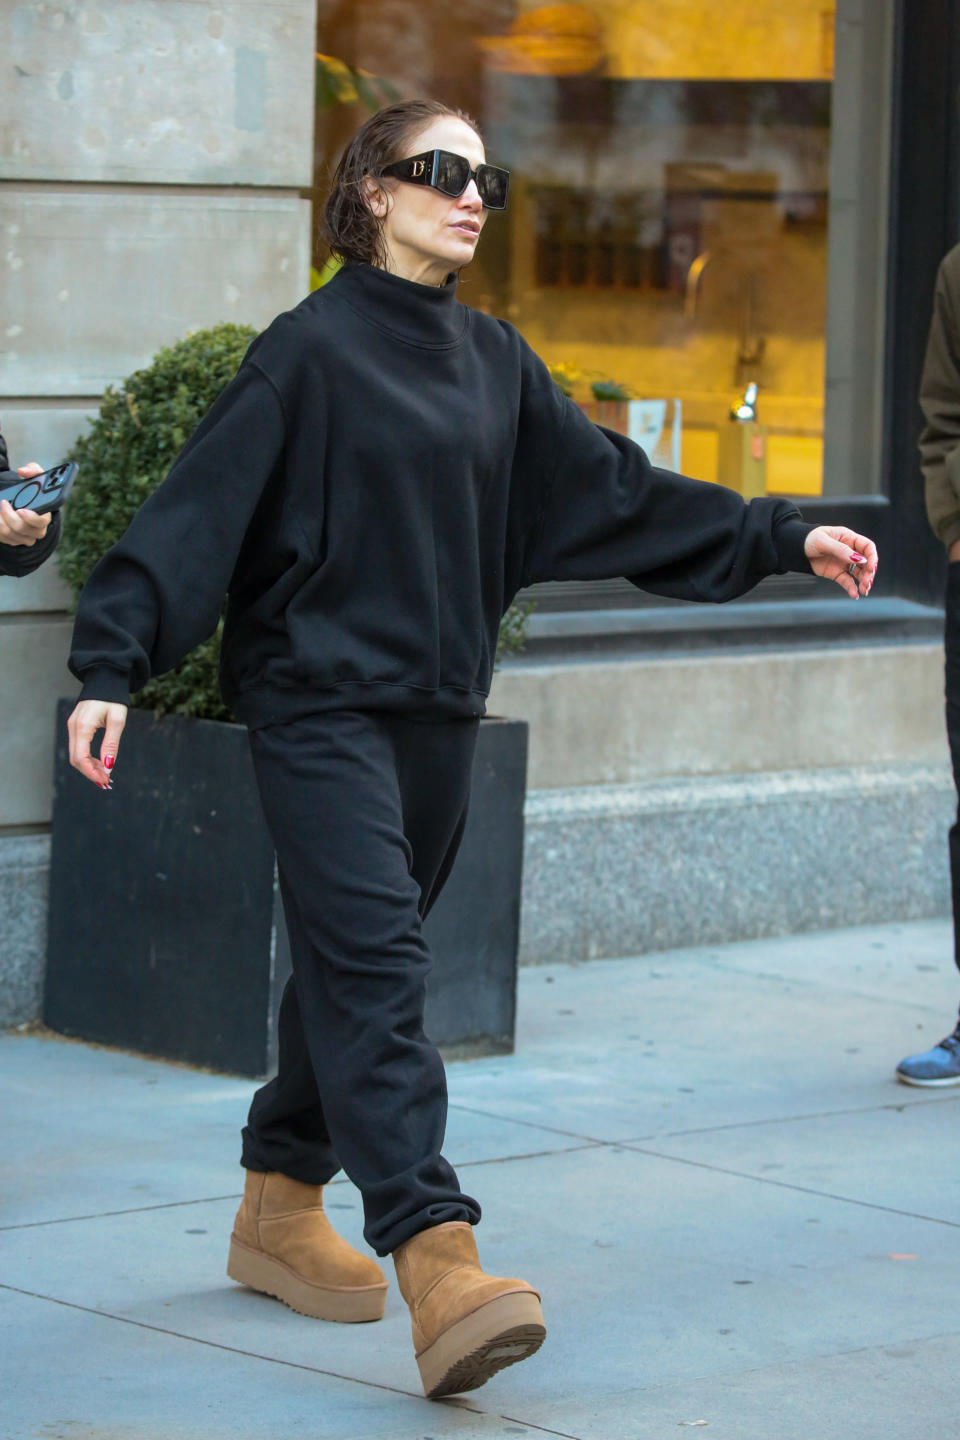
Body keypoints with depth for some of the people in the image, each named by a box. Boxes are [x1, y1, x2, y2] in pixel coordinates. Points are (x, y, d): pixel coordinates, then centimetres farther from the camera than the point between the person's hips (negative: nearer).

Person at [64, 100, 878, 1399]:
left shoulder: (494, 361, 13)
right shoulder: (311, 351, -7)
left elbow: (609, 492, 18)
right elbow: (199, 511, -11)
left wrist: (781, 539, 17)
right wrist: (111, 666, -20)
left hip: (439, 710, 7)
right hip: (319, 705, -7)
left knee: (358, 970, 14)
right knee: (373, 963, -17)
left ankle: (282, 1213, 30)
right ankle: (438, 1266, -27)